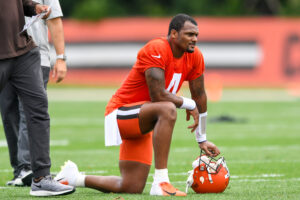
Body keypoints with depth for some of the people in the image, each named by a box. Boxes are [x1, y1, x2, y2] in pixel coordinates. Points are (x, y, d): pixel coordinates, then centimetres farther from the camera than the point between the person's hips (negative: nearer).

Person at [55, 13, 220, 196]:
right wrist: (189, 105, -15)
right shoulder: (156, 50, -22)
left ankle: (73, 178, 26)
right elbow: (158, 96, -30)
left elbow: (200, 96, 11)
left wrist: (202, 140, 15)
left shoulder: (195, 57, 1)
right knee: (167, 109, -38)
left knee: (132, 188, 4)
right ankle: (161, 182, -38)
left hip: (140, 125, 9)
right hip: (121, 113, -9)